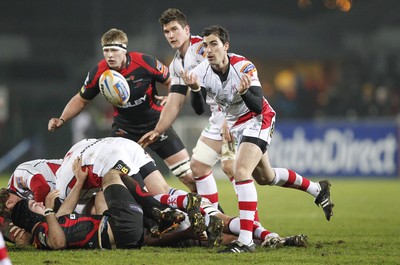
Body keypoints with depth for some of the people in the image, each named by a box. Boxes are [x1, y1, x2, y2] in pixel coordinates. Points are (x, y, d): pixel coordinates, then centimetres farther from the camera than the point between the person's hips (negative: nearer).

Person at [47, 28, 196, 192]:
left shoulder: (145, 63, -21)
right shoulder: (98, 73, -15)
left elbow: (171, 81, -6)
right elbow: (81, 100, 1)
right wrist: (61, 120, -12)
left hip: (156, 123, -1)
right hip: (124, 127, 1)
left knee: (189, 176, -3)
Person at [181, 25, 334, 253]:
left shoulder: (244, 67, -27)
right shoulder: (201, 71, -16)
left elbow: (257, 106, -30)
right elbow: (199, 109, -25)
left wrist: (244, 92, -51)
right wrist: (195, 89, -45)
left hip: (258, 121, -7)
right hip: (235, 124, 7)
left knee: (241, 172, -25)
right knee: (265, 177, 21)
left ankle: (246, 240, -27)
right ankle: (318, 189, 45)